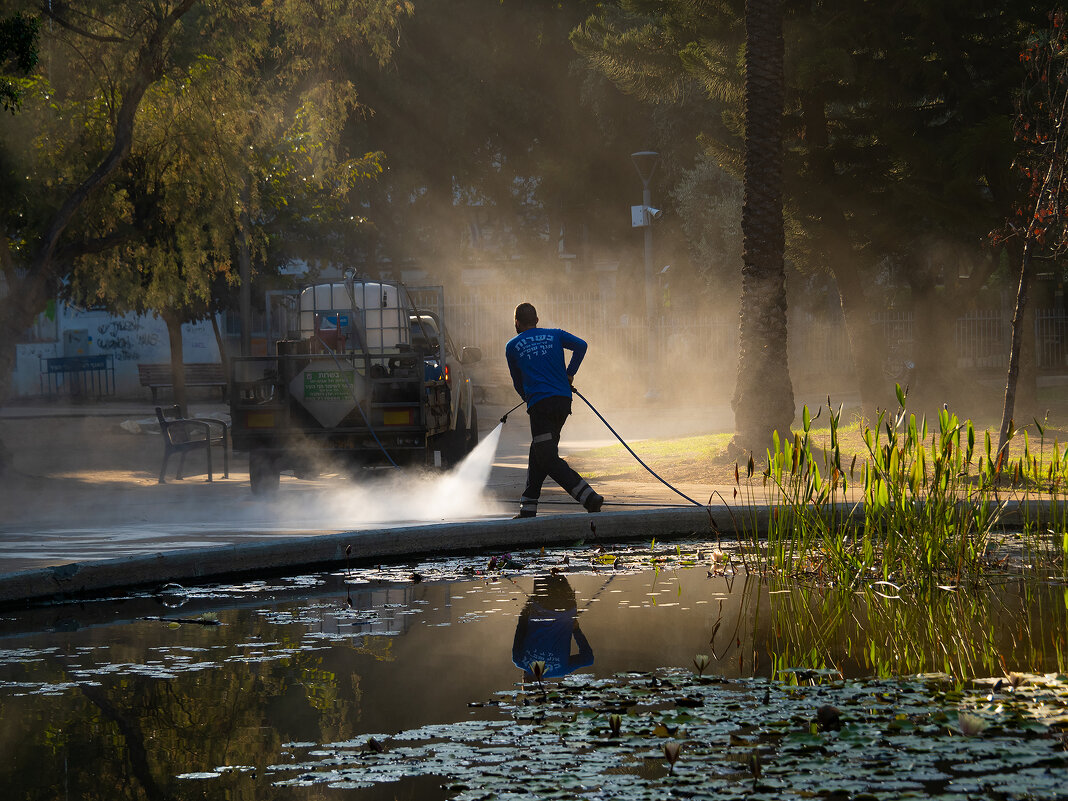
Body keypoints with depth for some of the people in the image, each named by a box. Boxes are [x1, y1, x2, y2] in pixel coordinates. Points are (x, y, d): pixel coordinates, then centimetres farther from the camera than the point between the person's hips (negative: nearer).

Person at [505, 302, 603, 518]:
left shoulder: (512, 346, 10)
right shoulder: (554, 335, 15)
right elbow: (580, 345, -1)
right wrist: (570, 373, 9)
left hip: (540, 403, -5)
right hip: (564, 401, 5)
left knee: (549, 460, -6)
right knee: (538, 454, 16)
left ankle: (589, 497, -20)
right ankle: (528, 506, 17)